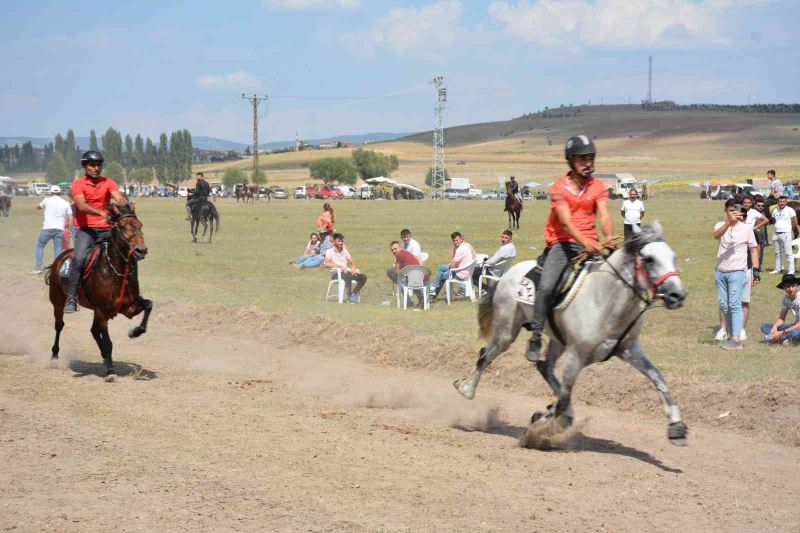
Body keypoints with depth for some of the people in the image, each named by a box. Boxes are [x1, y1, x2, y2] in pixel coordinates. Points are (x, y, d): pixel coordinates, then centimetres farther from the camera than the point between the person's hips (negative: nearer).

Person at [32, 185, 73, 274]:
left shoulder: (47, 200, 4)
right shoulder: (65, 203, 8)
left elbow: (38, 207, 24)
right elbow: (70, 219, 3)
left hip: (47, 228, -2)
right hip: (60, 229, 2)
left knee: (39, 246, 12)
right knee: (58, 249, 5)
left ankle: (38, 268, 7)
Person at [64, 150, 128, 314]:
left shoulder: (108, 183, 7)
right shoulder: (78, 184, -4)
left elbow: (120, 198, -10)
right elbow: (81, 206, -21)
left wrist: (125, 207, -35)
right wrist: (102, 213, -38)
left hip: (105, 229, 4)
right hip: (85, 229, -4)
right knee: (79, 258, -26)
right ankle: (71, 297, -22)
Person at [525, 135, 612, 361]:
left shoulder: (598, 188, 8)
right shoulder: (559, 187, -3)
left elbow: (604, 216, -8)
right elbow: (565, 222, -16)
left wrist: (609, 239, -30)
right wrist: (585, 241, -34)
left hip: (589, 245, 4)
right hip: (562, 243, -3)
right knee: (546, 286, -24)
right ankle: (535, 337, -14)